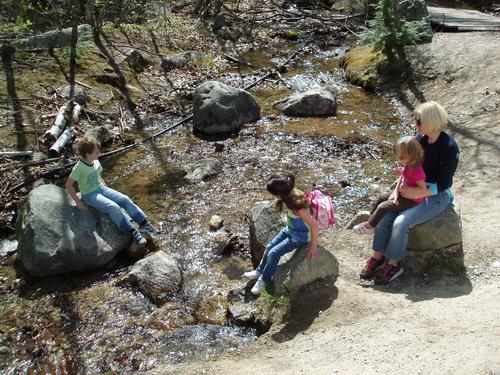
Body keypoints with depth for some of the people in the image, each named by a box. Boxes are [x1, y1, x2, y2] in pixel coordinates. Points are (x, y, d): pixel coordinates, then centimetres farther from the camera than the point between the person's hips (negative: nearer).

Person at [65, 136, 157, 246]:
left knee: (125, 199, -14)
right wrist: (78, 201, -17)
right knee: (113, 207, -30)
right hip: (90, 195, -7)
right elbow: (68, 185, -16)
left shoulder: (96, 162, 3)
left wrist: (106, 189, 9)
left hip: (101, 189, 7)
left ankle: (144, 223, -15)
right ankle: (132, 232, -27)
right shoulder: (79, 168, -19)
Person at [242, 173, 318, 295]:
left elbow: (313, 225, -28)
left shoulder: (298, 206, -37)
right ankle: (259, 271, 24)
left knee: (273, 253, -12)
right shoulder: (288, 196, -15)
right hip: (289, 230, 7)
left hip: (300, 236, -7)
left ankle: (264, 279, 9)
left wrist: (313, 246, -20)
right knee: (269, 247, 2)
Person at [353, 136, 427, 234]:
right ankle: (372, 218, 30)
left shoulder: (417, 171, -34)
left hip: (412, 200, -9)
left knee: (383, 207, -12)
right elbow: (402, 177, 4)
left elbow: (423, 190, -31)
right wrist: (396, 191, -7)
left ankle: (369, 226, 7)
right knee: (382, 197, 17)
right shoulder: (408, 164, -7)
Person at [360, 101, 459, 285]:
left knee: (401, 222, -24)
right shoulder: (421, 138, 1)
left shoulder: (449, 147, -19)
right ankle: (378, 257, 1)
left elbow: (443, 184, -19)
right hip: (416, 189, 7)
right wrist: (399, 188, -8)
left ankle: (393, 264, -5)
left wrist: (417, 193, -23)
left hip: (437, 196, -6)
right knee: (384, 216, -13)